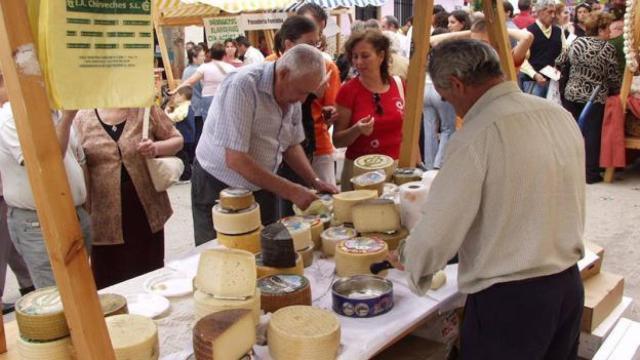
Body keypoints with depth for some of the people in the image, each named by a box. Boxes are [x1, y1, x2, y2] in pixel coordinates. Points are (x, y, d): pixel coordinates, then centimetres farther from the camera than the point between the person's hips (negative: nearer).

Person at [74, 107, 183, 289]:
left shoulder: (145, 108, 2)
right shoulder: (83, 117, 3)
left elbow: (177, 140, 9)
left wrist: (157, 147, -13)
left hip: (147, 210, 1)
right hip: (106, 217, 0)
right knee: (110, 285, 3)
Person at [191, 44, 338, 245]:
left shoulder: (292, 95, -4)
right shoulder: (242, 86, -25)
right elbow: (235, 160, -29)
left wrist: (315, 182, -5)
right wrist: (290, 192, -26)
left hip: (262, 187, 6)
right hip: (219, 188, -6)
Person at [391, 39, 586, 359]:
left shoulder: (477, 136, -22)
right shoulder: (561, 115, 1)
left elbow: (437, 233, -20)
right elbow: (573, 206, 11)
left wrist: (406, 258, 0)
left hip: (507, 299, -7)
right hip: (569, 285, 8)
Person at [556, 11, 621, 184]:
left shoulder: (577, 42, 4)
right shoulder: (608, 48, -8)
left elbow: (560, 61, 15)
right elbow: (613, 76, -6)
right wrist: (617, 92, 11)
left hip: (571, 94, 4)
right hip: (595, 98, -4)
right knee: (591, 135, 1)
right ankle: (591, 173, 6)